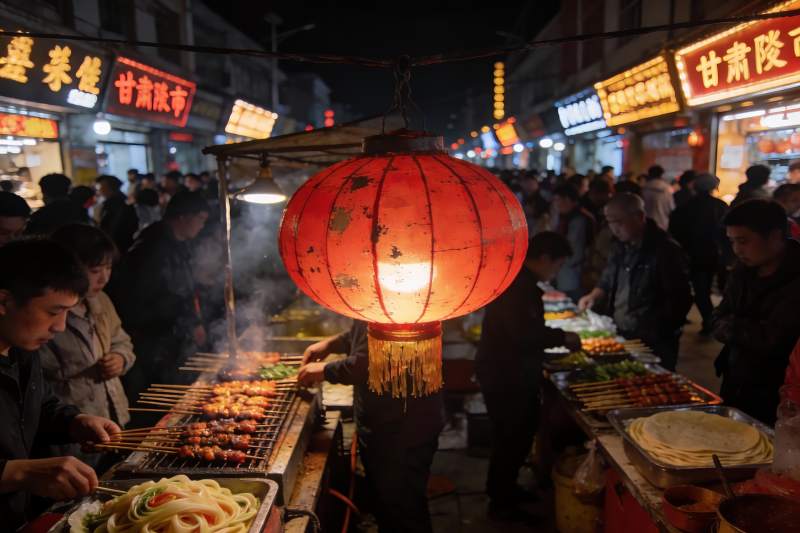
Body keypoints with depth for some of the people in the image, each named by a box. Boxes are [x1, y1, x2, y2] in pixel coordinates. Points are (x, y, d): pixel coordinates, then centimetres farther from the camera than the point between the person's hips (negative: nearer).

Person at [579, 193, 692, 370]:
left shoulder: (666, 250, -14)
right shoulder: (620, 247, 9)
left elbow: (680, 300, -14)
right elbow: (608, 281, 22)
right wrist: (594, 295, 3)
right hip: (620, 336, 7)